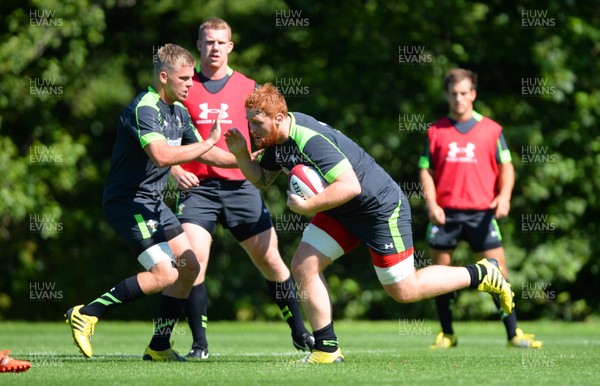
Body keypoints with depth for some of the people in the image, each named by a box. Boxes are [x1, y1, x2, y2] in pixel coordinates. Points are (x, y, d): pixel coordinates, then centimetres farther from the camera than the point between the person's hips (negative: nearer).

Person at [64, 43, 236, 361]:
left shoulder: (178, 111, 10)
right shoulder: (144, 108, -21)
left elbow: (202, 152, 23)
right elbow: (161, 155, -36)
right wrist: (208, 143, -29)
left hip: (152, 202, 10)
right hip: (127, 201, -10)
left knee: (189, 266, 6)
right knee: (164, 274, -17)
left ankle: (159, 346, 13)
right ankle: (87, 314, -8)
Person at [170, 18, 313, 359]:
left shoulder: (248, 88, 9)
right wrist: (176, 170, -7)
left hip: (240, 187, 1)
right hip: (198, 187, -1)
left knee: (270, 259, 1)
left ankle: (300, 334, 15)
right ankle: (200, 344, -6)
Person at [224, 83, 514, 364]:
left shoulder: (309, 140, -31)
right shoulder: (278, 140, -2)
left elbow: (350, 186, -37)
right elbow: (261, 178, 12)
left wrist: (306, 206, -34)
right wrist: (240, 153, -5)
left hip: (381, 207, -9)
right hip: (341, 212, 9)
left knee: (403, 290, -2)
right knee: (303, 266, -3)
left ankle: (482, 275, 15)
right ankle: (327, 350, 3)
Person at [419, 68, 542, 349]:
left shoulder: (491, 130, 7)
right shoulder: (436, 132, 9)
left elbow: (505, 166, 7)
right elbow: (426, 170, 8)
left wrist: (504, 195, -10)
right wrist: (431, 203, -7)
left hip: (481, 212, -1)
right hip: (445, 213, 1)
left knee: (497, 271, -5)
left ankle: (513, 333, 1)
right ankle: (447, 334, 16)